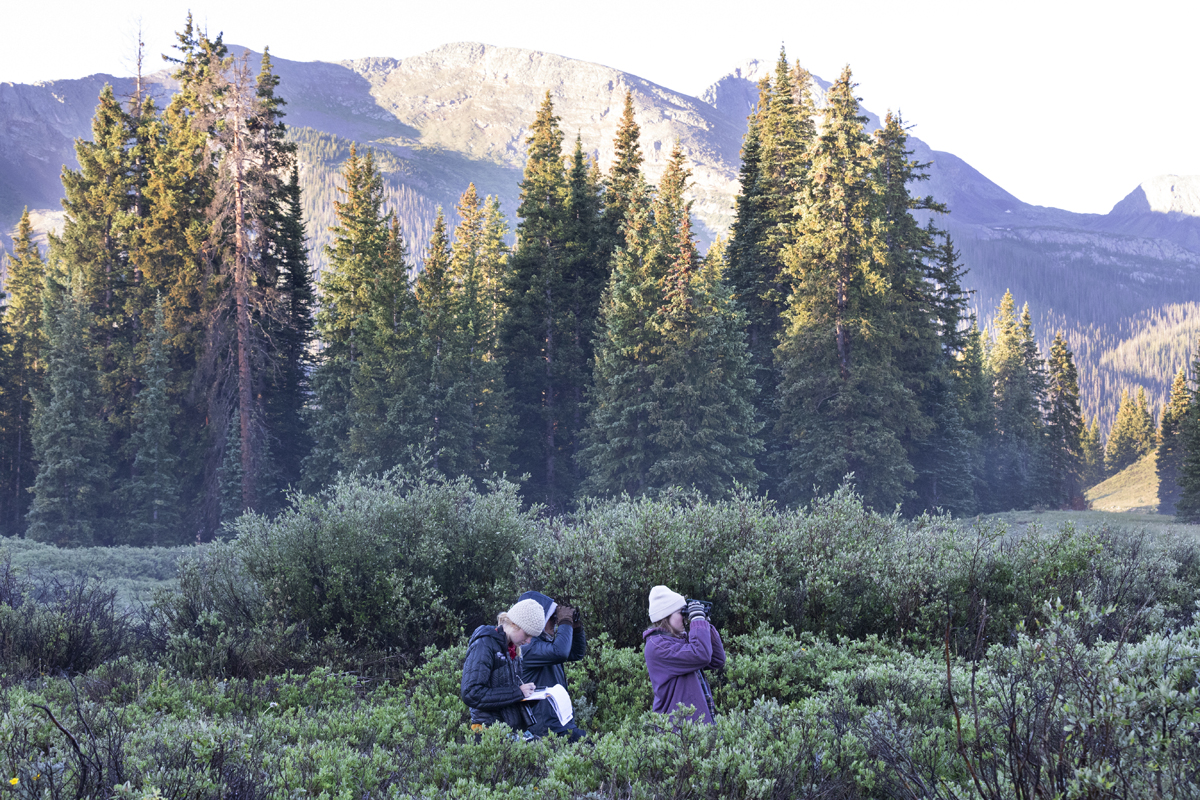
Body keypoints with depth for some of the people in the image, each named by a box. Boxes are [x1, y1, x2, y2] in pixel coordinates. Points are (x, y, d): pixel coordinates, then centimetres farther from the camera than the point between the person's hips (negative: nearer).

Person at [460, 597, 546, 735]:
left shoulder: (512, 649, 14)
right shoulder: (484, 645, -12)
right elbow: (471, 694, -20)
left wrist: (527, 690, 5)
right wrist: (517, 692, -19)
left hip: (517, 727, 8)